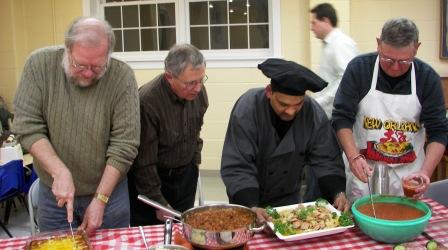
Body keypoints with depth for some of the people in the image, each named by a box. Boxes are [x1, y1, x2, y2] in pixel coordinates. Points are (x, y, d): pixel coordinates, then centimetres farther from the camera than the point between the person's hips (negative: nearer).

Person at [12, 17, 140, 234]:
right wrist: (60, 172, -22)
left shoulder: (122, 77, -17)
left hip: (108, 191, -1)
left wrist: (100, 199, -18)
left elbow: (124, 145, -16)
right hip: (54, 192, 1)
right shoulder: (40, 64, -12)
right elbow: (27, 127, -12)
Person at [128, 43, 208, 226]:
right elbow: (144, 161, -22)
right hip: (151, 177, -5)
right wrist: (158, 203, -15)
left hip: (186, 174, 5)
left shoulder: (198, 91, -10)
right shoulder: (147, 101, -29)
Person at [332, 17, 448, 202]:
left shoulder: (428, 78, -7)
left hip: (409, 175, 1)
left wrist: (426, 172, -20)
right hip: (365, 171, -1)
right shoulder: (358, 68, -10)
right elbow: (342, 118, -9)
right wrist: (354, 157, -22)